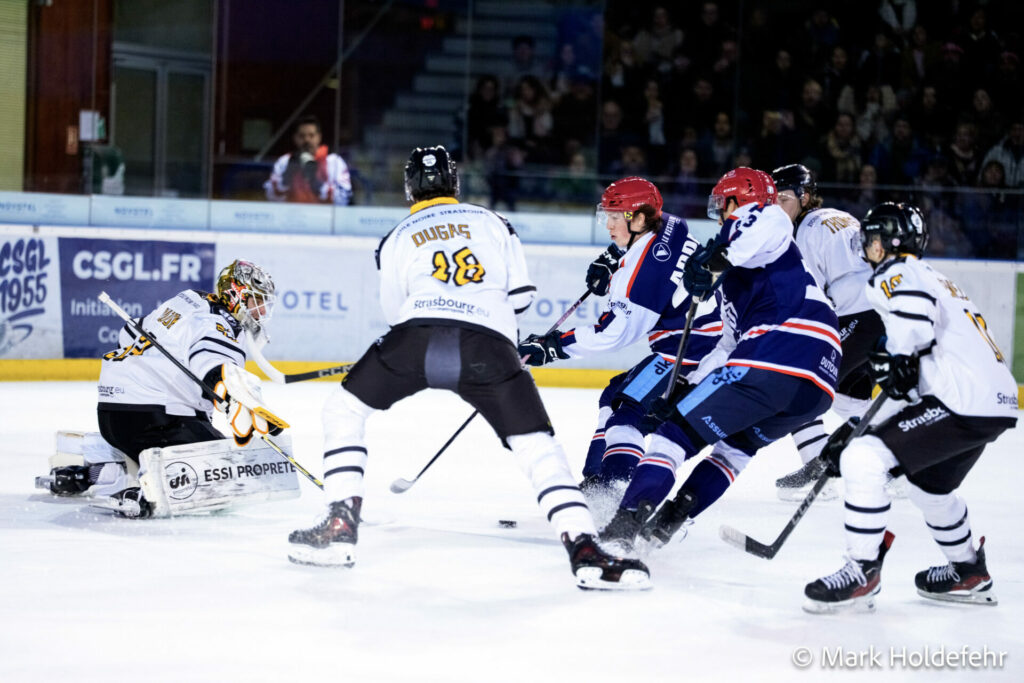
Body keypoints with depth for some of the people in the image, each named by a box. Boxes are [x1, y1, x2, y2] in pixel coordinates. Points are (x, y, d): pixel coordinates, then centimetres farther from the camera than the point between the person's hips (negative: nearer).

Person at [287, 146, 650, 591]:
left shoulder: (397, 239, 26)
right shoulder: (493, 222, 26)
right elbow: (520, 295, 20)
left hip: (420, 335, 0)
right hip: (489, 345, 0)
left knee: (344, 410, 20)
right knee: (537, 446, 4)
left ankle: (341, 526, 8)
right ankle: (584, 550, -15)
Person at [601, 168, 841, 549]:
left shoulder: (748, 222, 10)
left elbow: (772, 222, -18)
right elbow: (732, 342, 34)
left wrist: (714, 257, -20)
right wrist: (690, 390, 29)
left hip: (780, 355, -9)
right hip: (820, 383, 9)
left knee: (678, 431, -2)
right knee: (736, 443, 28)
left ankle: (627, 521, -13)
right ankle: (668, 520, 17)